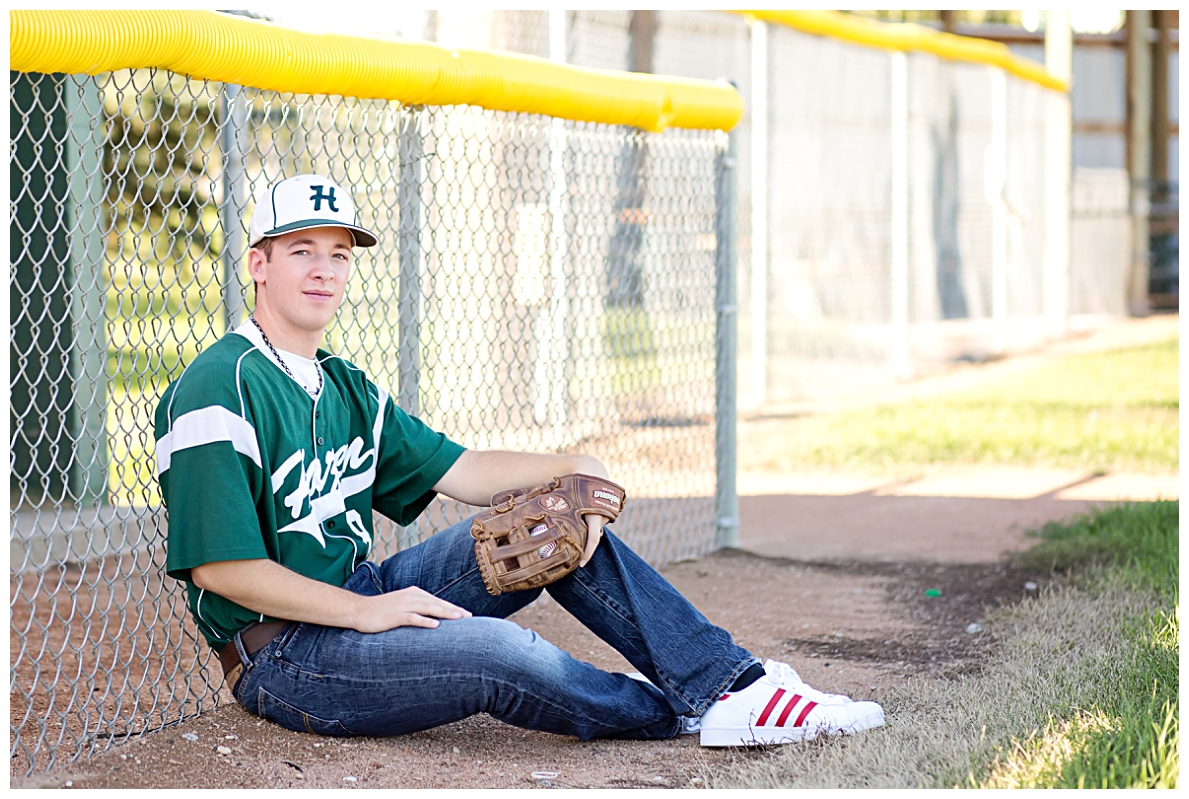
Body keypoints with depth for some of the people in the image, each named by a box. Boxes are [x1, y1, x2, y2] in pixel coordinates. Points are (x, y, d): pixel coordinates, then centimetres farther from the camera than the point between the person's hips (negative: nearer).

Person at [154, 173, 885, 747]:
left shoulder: (348, 390, 16)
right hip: (280, 659, -9)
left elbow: (460, 471, 11)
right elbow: (218, 567, -19)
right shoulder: (220, 388, -13)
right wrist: (364, 610, -21)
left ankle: (731, 683, -7)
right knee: (495, 649, -31)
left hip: (358, 599, 9)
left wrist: (572, 470, -7)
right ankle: (685, 713, -7)